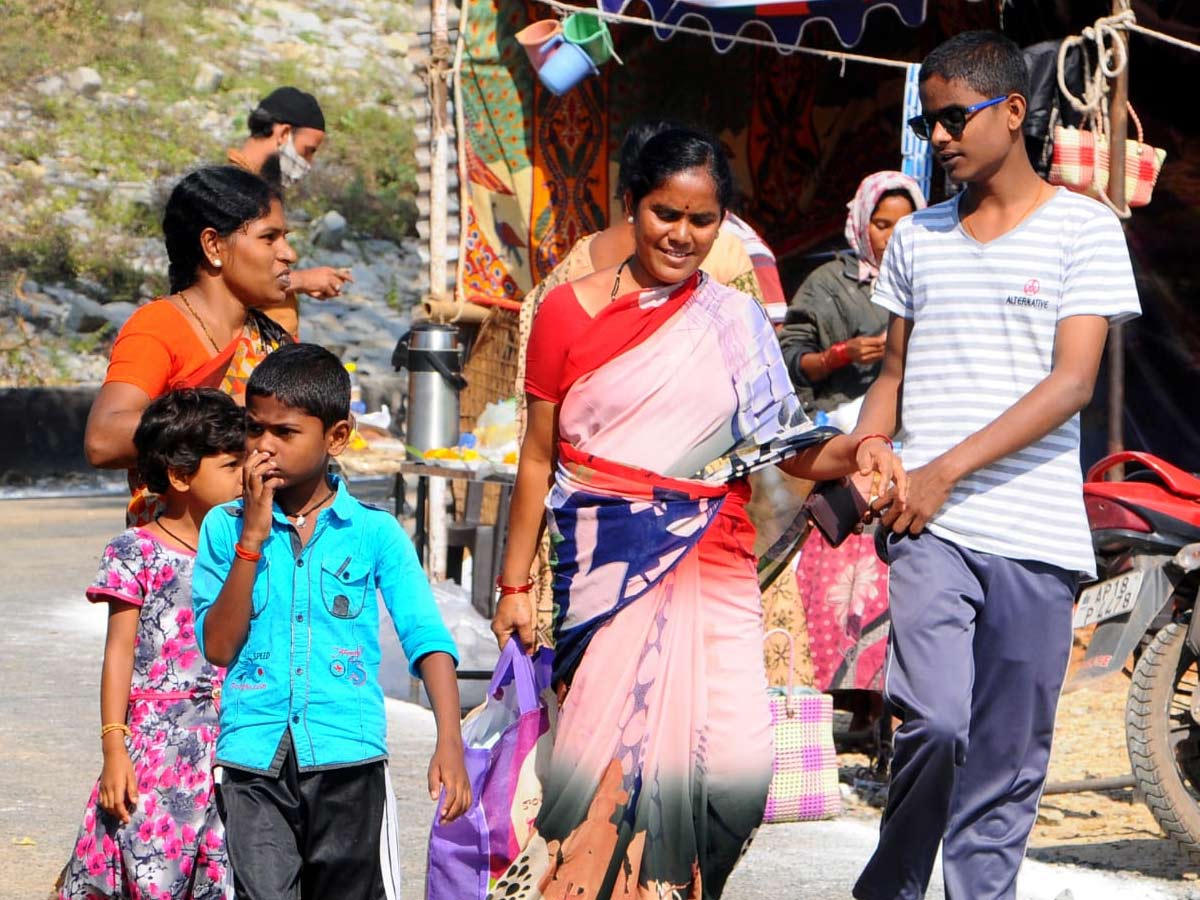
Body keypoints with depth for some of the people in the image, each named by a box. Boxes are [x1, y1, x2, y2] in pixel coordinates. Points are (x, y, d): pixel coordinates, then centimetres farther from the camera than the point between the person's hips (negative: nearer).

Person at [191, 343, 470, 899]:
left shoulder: (374, 531, 4)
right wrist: (252, 539, -7)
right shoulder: (225, 528, 7)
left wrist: (449, 742, -16)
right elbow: (217, 647, -1)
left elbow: (427, 638, -3)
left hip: (348, 756, 0)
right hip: (252, 756, 0)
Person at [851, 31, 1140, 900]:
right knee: (935, 721, -17)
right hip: (932, 526, 1)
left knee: (1009, 765, 1)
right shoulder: (917, 237, 16)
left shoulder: (1083, 227, 3)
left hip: (1037, 533, -1)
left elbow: (1072, 383, -6)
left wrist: (946, 471, -13)